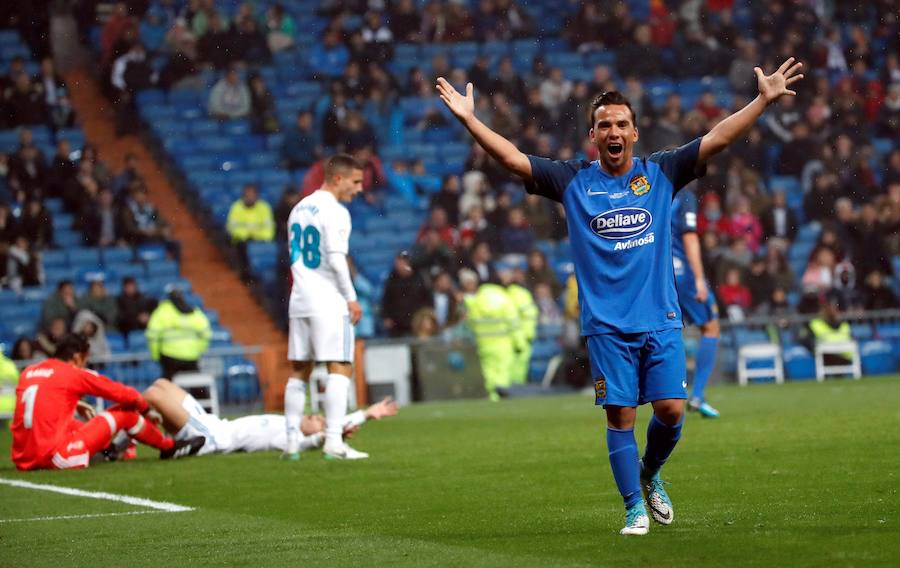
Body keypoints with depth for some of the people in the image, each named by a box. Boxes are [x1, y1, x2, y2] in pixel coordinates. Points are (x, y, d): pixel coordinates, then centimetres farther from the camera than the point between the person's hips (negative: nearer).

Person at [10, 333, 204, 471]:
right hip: (56, 458, -6)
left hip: (23, 461, 6)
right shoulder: (74, 374, -2)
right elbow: (126, 395, 6)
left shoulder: (28, 373, 14)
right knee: (124, 413, 8)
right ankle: (169, 447, 26)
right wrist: (147, 410, 24)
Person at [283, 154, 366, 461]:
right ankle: (333, 442, -15)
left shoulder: (299, 209, 14)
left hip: (300, 300, 8)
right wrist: (351, 298, -12)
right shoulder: (335, 212, -11)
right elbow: (336, 259, -18)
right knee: (340, 368, -7)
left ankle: (291, 441, 10)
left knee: (300, 370, 11)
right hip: (329, 301, -8)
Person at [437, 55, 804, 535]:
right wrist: (468, 119, -11)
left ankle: (650, 474, 25)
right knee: (620, 416, -3)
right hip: (606, 325, -1)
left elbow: (717, 138, 2)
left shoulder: (660, 173, 7)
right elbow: (513, 158, -1)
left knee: (671, 409, -5)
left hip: (660, 319, 1)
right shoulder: (573, 181, 5)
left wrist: (764, 100, -6)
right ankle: (635, 508, 8)